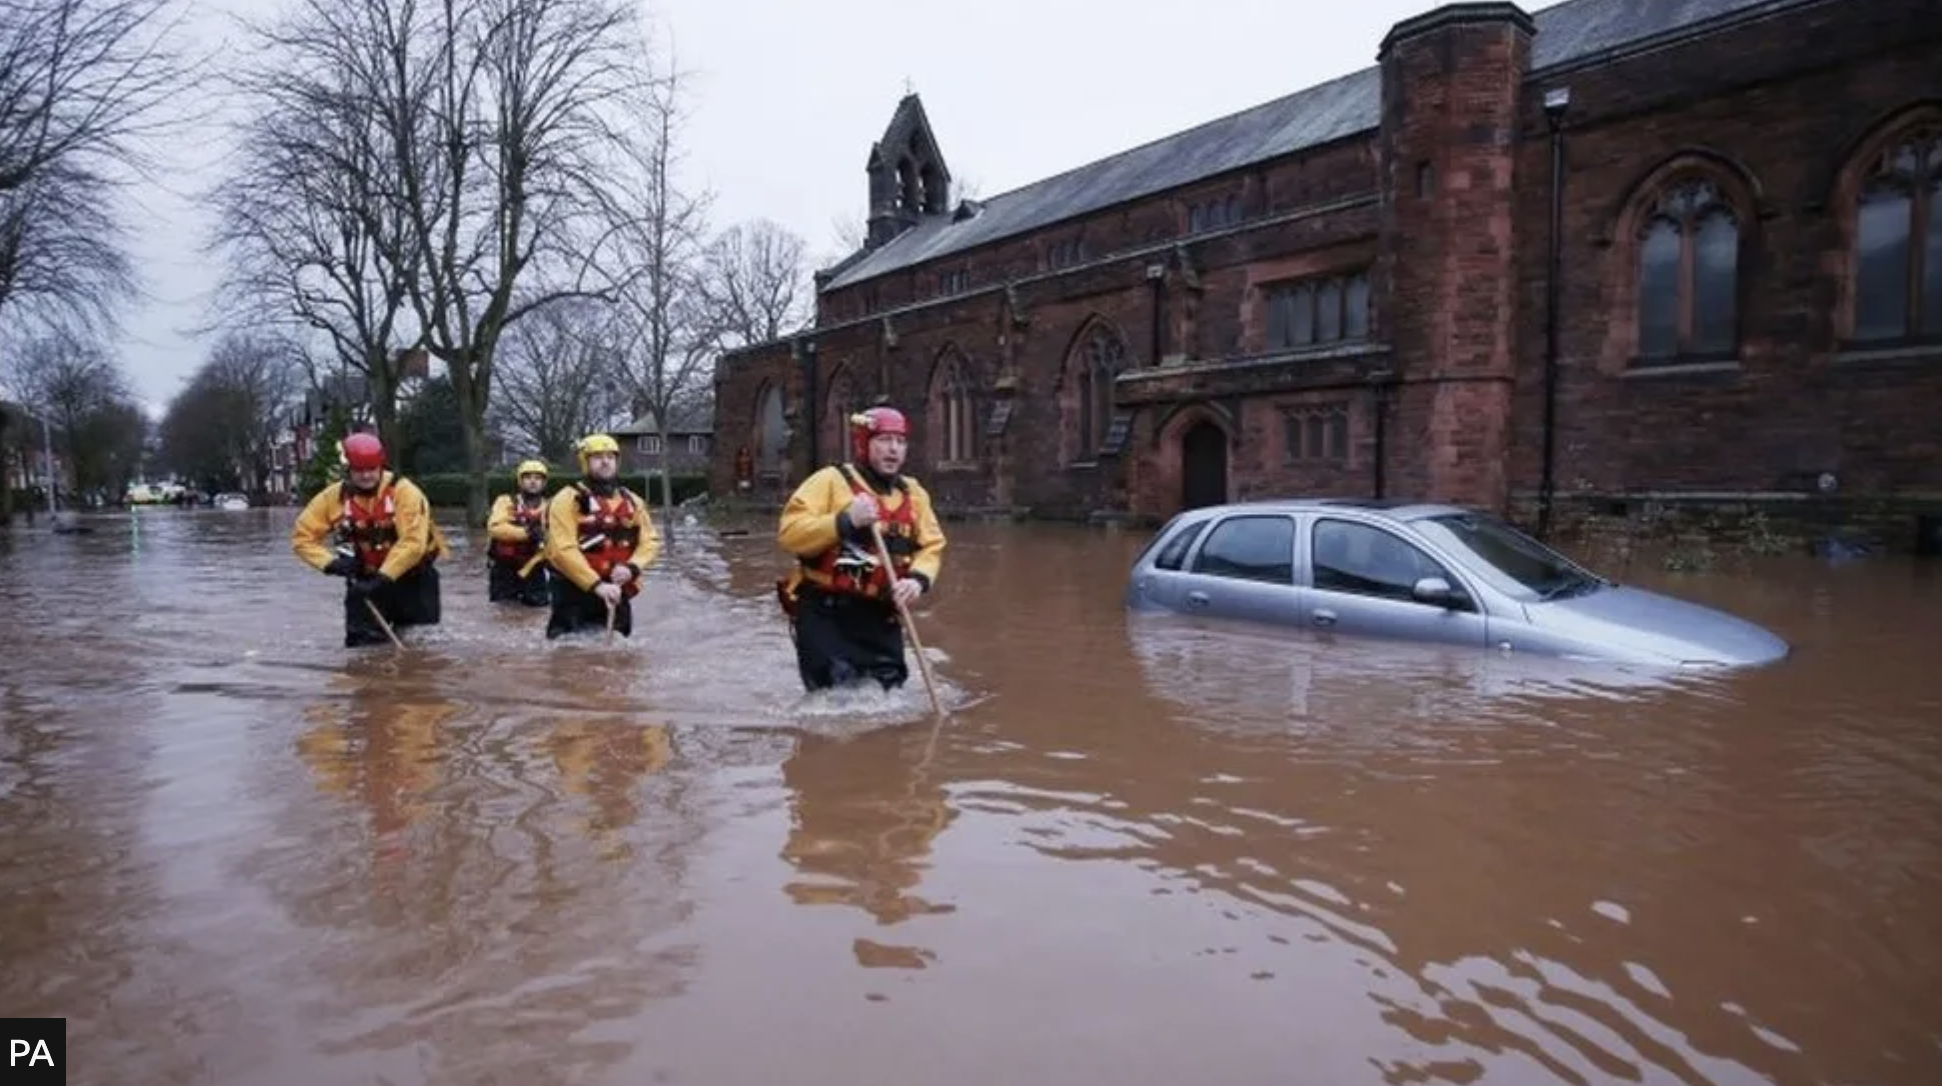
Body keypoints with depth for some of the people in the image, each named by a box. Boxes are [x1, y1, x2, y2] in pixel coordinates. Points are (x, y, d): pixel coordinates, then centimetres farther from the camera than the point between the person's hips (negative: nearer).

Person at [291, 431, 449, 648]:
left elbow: (413, 543, -27)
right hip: (365, 576, 3)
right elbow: (302, 536, -2)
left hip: (412, 574, -3)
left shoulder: (403, 491, -20)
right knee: (362, 642, 2)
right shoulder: (334, 497, -7)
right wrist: (330, 562, -19)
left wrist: (383, 578, -31)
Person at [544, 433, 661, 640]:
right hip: (575, 596, -5)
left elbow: (651, 541, 5)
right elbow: (563, 550, -18)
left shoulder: (632, 502, 9)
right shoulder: (568, 499, -9)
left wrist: (632, 567, -17)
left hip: (616, 596, 6)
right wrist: (597, 585, -27)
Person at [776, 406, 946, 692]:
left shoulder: (913, 493, 10)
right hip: (824, 613, -5)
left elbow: (931, 546, 7)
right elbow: (789, 532, -14)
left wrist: (918, 579, -14)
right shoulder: (831, 480, -6)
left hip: (879, 615, 5)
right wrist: (845, 522, -25)